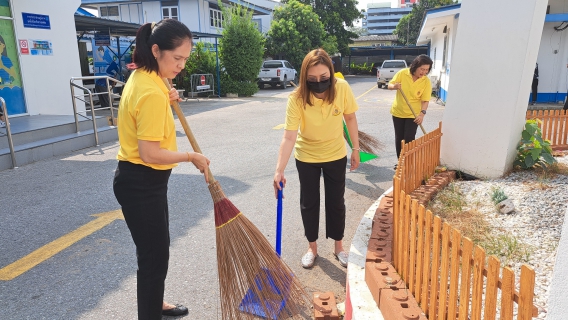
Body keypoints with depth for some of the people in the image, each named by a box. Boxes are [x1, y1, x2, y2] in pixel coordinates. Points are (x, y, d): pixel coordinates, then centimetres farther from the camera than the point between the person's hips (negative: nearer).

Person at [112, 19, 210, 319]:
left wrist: (166, 100, 7)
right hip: (141, 185, -11)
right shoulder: (151, 92, -25)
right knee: (154, 256, 3)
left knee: (156, 249, 24)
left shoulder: (142, 77, 6)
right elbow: (150, 154, -26)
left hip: (141, 180, 11)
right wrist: (191, 156, -14)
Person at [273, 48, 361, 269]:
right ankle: (312, 247, 31)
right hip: (306, 157, -1)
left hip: (336, 155, 1)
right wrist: (279, 170, -37)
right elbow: (289, 137, -30)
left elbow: (350, 118, -4)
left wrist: (356, 148, 0)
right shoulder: (297, 98, -26)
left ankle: (338, 246, 32)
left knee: (336, 202, 12)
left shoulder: (342, 88, -20)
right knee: (309, 203, 10)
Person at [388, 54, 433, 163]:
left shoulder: (426, 82, -12)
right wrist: (395, 86, -25)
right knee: (399, 138, 10)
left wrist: (422, 113, -30)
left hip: (413, 114, -2)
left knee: (409, 139, -7)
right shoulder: (402, 73, -11)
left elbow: (425, 100, -13)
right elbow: (390, 85, -2)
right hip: (398, 112, 2)